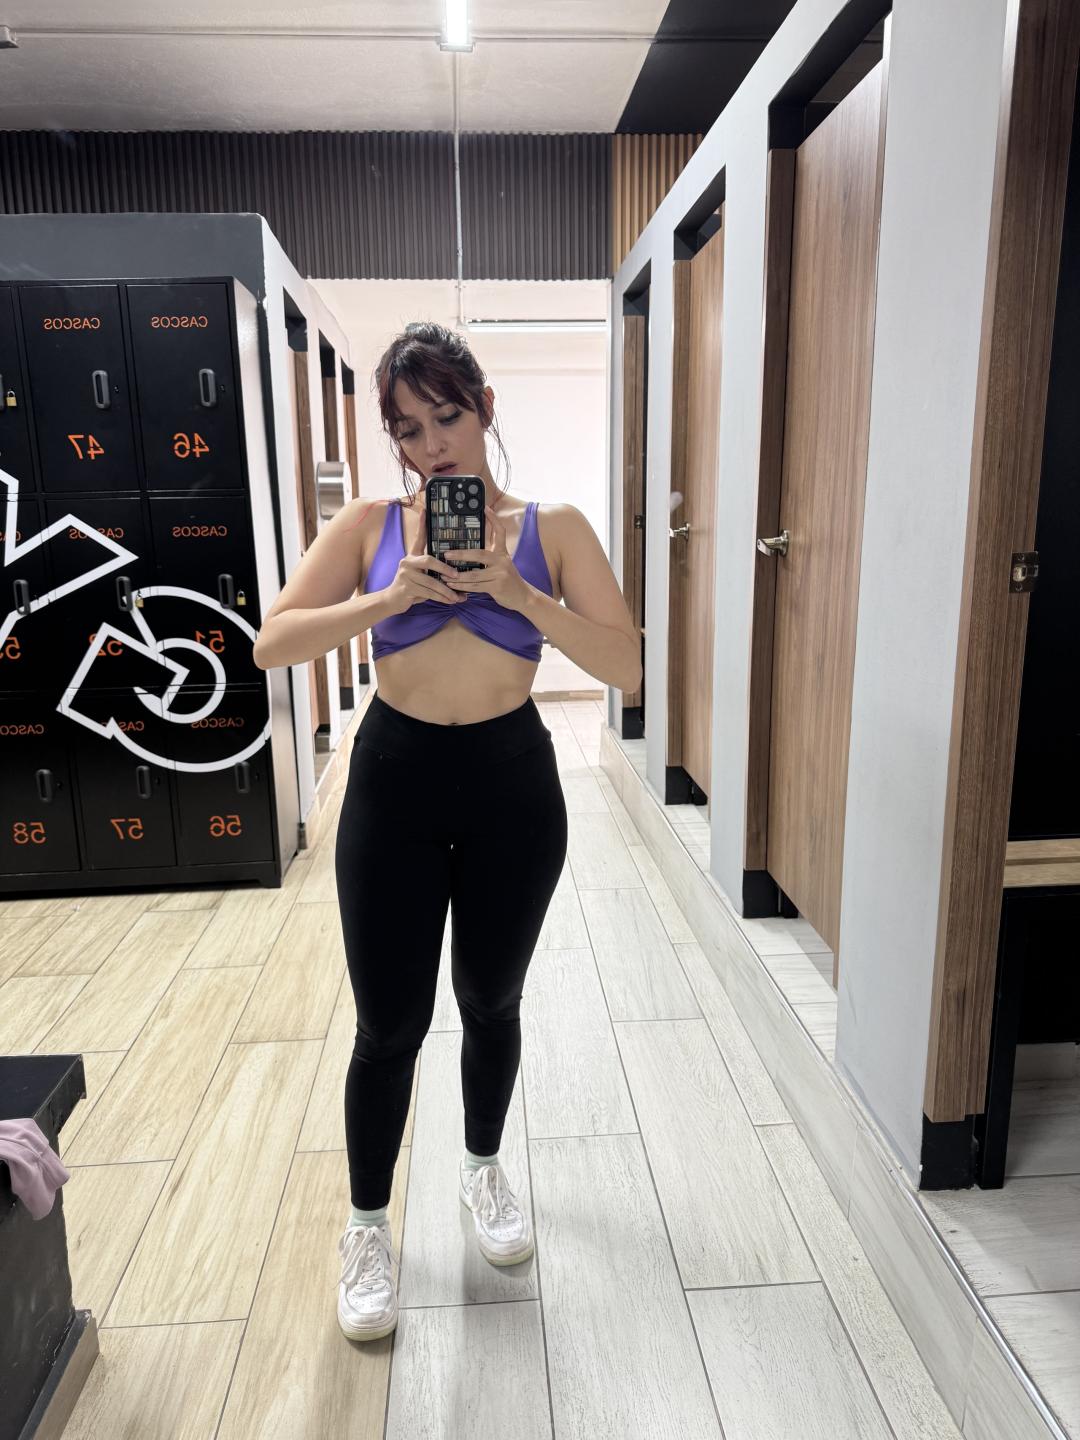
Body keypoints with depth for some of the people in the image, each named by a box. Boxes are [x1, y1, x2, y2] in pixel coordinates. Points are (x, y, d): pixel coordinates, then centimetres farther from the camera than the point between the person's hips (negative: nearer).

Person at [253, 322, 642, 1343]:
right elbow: (271, 644, -9)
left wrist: (515, 589, -20)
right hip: (394, 780, 0)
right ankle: (368, 1228, 32)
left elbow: (625, 666, -9)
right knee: (390, 1024, 7)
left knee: (491, 1003, 17)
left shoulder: (552, 527, -2)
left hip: (513, 783, 1)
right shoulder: (369, 525, -1)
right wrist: (394, 596, -21)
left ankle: (483, 1168, 46)